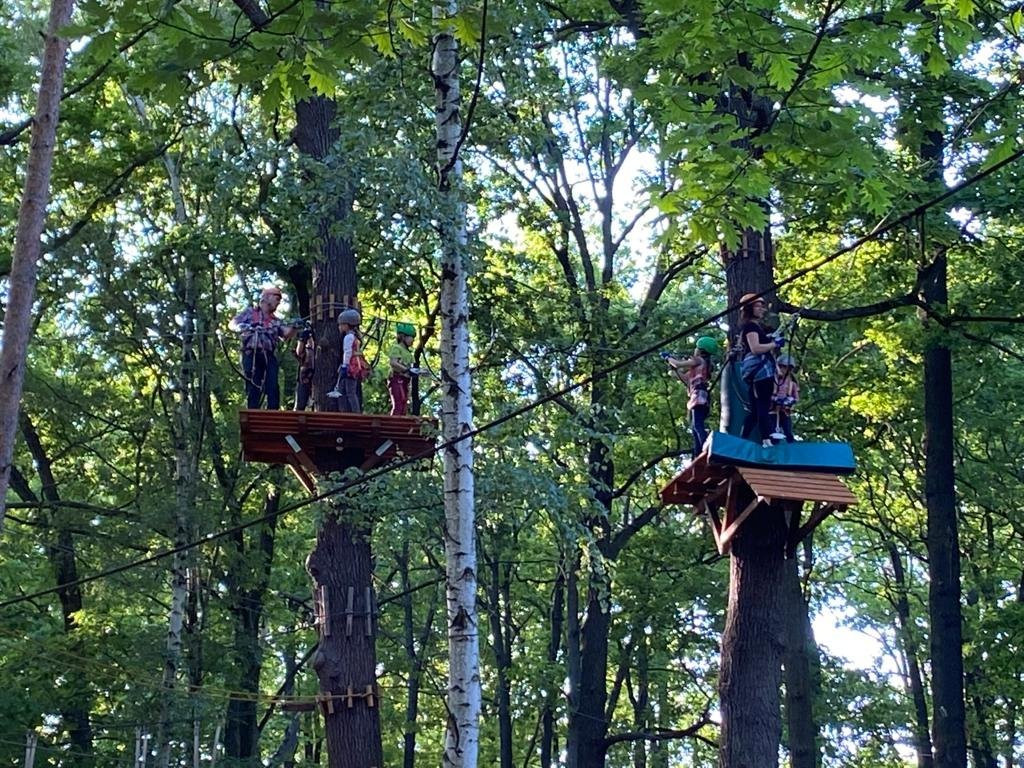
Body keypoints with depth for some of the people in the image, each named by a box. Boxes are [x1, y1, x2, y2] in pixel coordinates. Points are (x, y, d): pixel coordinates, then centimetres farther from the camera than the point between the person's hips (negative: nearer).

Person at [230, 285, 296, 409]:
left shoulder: (276, 321, 20)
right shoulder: (249, 313, 11)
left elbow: (287, 334, 4)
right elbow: (232, 324, 2)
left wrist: (294, 327, -18)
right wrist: (241, 327, -20)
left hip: (269, 357, 4)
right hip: (252, 356, -3)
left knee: (273, 389, -8)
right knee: (254, 390, -5)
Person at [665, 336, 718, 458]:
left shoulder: (698, 360, 1)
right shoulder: (704, 364, 28)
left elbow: (678, 364, -6)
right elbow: (687, 380, 30)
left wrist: (669, 359, 13)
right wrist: (675, 369, 28)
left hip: (699, 396, -10)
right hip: (700, 397, 10)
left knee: (698, 426, -23)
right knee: (695, 428, 9)